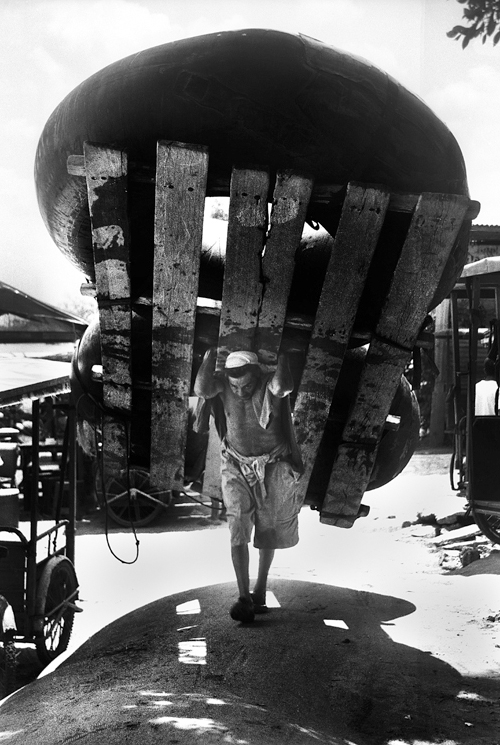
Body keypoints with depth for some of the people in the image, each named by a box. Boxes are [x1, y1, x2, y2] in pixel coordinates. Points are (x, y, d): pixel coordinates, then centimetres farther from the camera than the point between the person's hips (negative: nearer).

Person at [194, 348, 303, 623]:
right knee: (238, 530, -12)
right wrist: (211, 350, -34)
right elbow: (202, 389, -36)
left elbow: (282, 387, -46)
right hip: (237, 466, 1)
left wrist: (281, 351, -40)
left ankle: (260, 588, 30)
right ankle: (244, 598, -11)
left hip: (273, 467, -1)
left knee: (268, 531, 11)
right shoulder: (223, 382, -14)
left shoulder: (270, 382, -22)